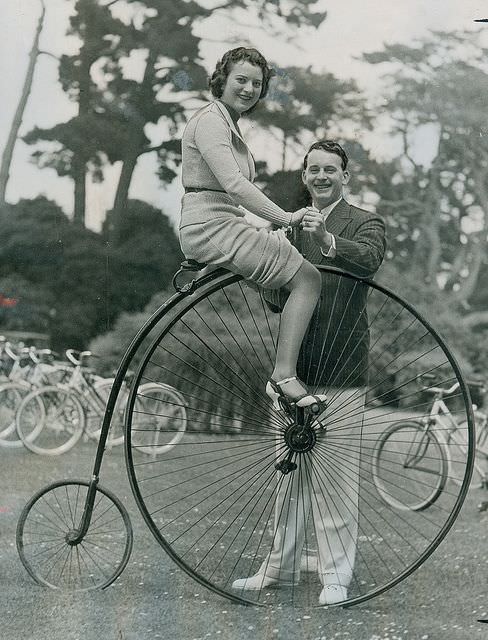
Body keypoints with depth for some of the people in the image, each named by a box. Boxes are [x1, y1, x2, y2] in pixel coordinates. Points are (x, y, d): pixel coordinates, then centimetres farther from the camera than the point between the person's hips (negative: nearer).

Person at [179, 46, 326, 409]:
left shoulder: (230, 123, 22)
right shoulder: (210, 121, -11)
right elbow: (233, 184, -24)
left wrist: (270, 230, 13)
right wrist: (285, 218, -24)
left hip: (226, 225, 10)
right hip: (211, 227, -10)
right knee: (308, 278, -13)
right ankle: (284, 378, -17)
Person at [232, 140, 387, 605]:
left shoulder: (364, 223, 2)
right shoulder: (291, 226, 17)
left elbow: (369, 259, -22)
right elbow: (276, 303, 17)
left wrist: (328, 243, -41)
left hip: (341, 373, -5)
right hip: (292, 370, 5)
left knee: (335, 474, -3)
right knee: (290, 470, 10)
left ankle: (335, 574, 7)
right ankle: (282, 566, 19)